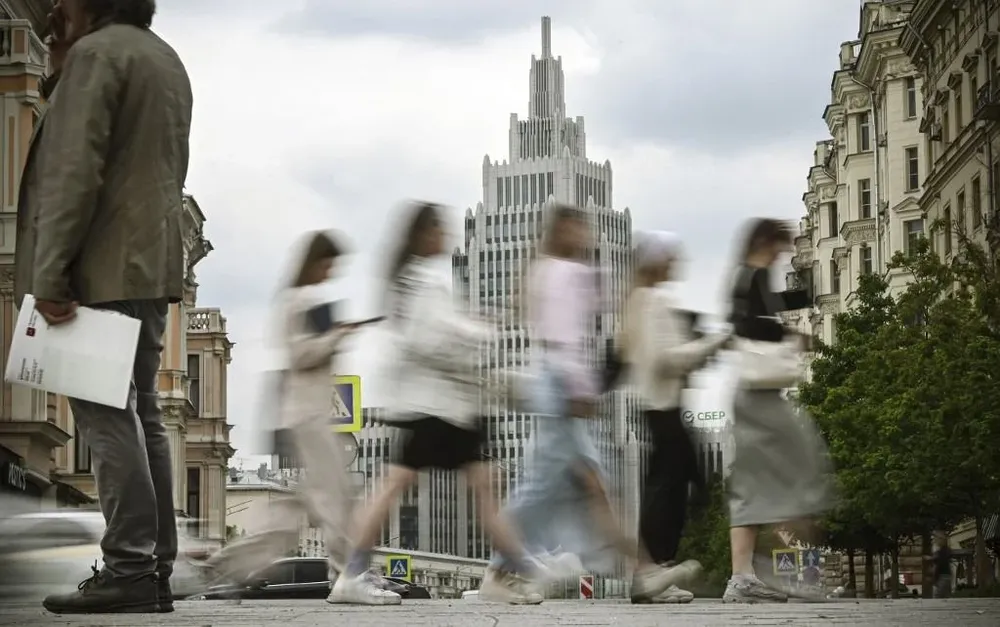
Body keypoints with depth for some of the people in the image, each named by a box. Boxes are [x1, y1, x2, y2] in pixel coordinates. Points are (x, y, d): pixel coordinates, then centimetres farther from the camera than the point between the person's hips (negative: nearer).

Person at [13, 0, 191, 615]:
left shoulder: (96, 52, -8)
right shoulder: (168, 61, 21)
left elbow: (76, 171, -16)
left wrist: (49, 274, -18)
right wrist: (153, 254, 20)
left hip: (103, 270, -9)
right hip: (153, 266, 9)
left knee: (107, 415, -10)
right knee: (141, 415, 9)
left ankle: (129, 568, -14)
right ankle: (157, 569, 8)